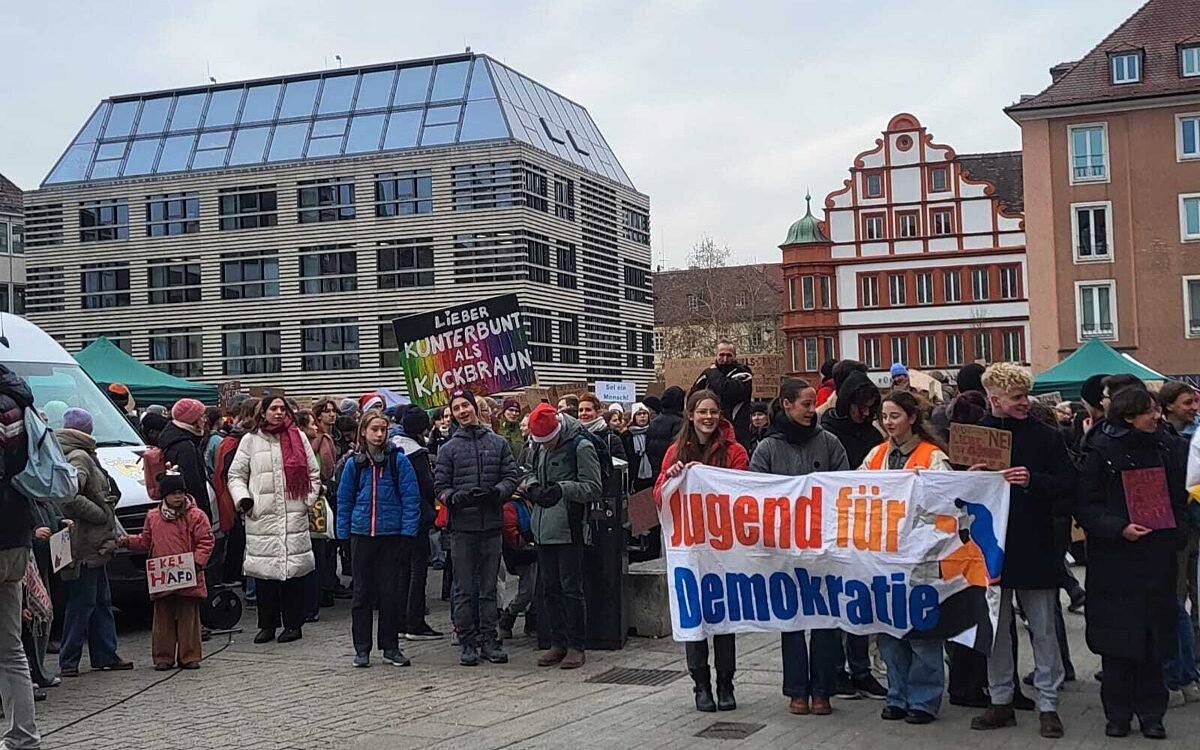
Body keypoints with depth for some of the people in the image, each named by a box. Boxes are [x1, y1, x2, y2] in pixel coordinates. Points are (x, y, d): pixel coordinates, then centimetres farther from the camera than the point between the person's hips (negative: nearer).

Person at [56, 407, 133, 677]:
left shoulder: (84, 457, 15)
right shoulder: (78, 458, -16)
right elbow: (70, 497, -28)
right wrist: (102, 515, -19)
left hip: (95, 544, 10)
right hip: (86, 545, -10)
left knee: (101, 601, 15)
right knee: (83, 602, -3)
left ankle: (106, 655, 22)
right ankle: (69, 660, 3)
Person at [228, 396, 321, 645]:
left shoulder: (298, 438, 10)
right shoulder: (250, 441, 9)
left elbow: (314, 473, 15)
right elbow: (235, 475, 13)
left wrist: (308, 501, 5)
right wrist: (244, 499, -2)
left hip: (294, 515, 0)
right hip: (261, 516, 0)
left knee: (294, 569, -1)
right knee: (263, 571, 1)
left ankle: (293, 624, 8)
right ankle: (267, 624, 12)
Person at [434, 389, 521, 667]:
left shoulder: (498, 443, 9)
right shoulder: (449, 448, 6)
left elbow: (512, 475, 5)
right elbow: (440, 487, 3)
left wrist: (496, 492, -13)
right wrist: (455, 497, -18)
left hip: (492, 525, 1)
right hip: (462, 527, -1)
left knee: (489, 588, 7)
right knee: (464, 589, 2)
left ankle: (489, 640, 13)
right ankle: (468, 643, 9)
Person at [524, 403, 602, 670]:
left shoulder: (581, 447, -11)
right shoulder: (537, 448, 10)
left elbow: (594, 487, -12)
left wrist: (563, 488, -23)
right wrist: (532, 486, -1)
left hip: (570, 528, -7)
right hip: (544, 528, 7)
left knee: (571, 588, -2)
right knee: (550, 588, 11)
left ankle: (576, 646, 7)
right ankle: (558, 643, 21)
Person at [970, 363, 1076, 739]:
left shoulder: (1045, 436, 1)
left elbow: (1067, 484, -4)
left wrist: (1033, 480, -19)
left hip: (1035, 548, -2)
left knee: (1043, 630, 4)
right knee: (995, 629, 10)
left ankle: (1048, 705, 12)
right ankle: (1000, 701, 20)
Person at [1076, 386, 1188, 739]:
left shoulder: (1167, 448, 8)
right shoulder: (1101, 451, -5)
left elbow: (1179, 498, 15)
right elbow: (1085, 505, -7)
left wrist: (1177, 534, 1)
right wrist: (1119, 528, -19)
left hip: (1157, 558, 3)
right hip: (1114, 558, -3)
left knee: (1153, 636, 5)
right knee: (1118, 634, 1)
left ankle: (1150, 713, 15)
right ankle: (1118, 713, 12)